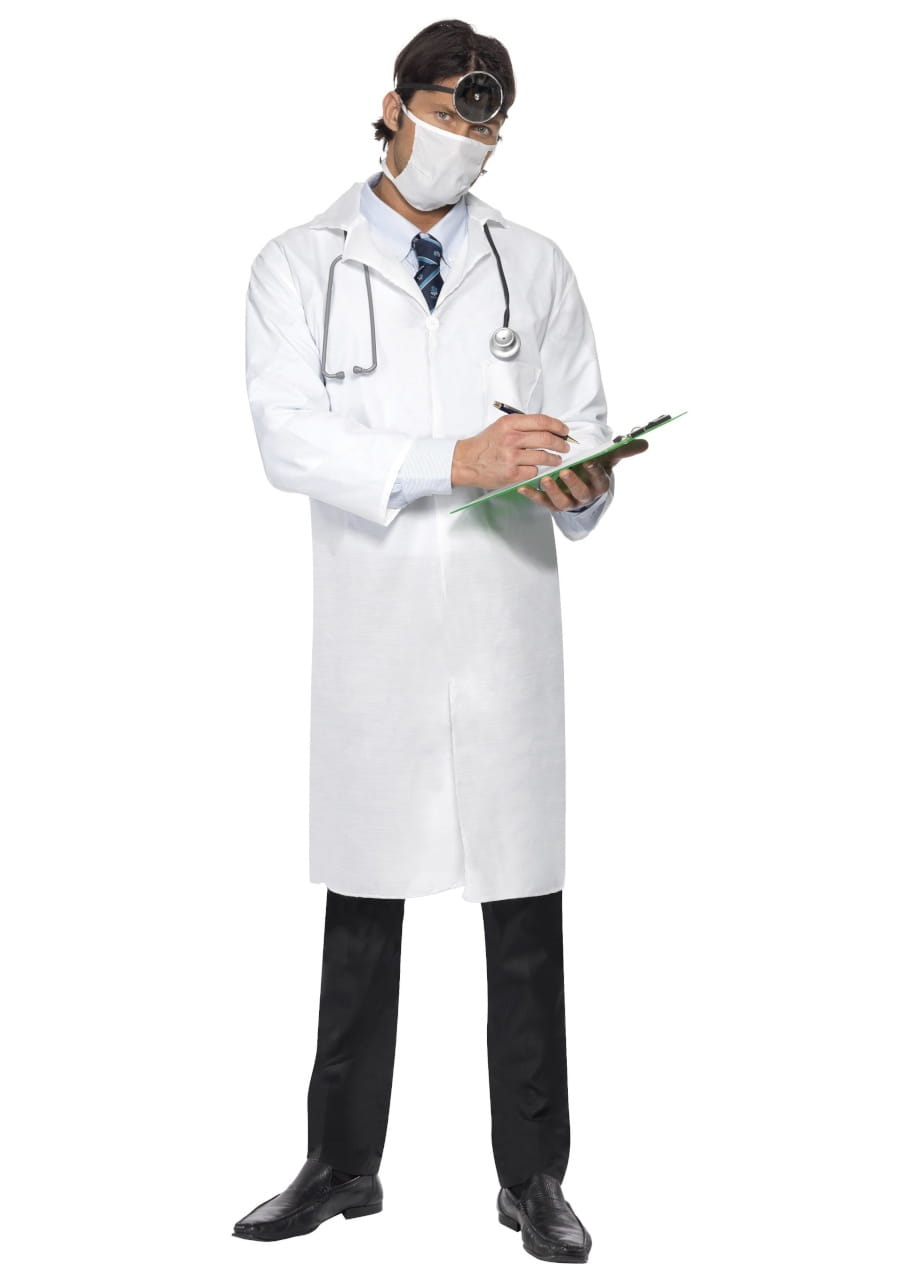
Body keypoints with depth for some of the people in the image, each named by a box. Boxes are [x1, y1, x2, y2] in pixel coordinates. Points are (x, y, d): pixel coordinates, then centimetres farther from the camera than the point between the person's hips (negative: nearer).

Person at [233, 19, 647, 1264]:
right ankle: (342, 1164, 23)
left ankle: (534, 1177, 16)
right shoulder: (298, 268, 5)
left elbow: (583, 425, 8)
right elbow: (289, 438, -8)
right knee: (361, 912, 9)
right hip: (373, 630, -1)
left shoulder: (536, 266, 11)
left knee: (525, 917, 4)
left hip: (506, 624, 1)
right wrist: (452, 463, -19)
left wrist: (581, 486, -16)